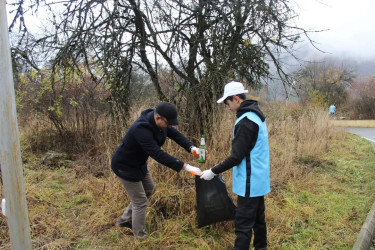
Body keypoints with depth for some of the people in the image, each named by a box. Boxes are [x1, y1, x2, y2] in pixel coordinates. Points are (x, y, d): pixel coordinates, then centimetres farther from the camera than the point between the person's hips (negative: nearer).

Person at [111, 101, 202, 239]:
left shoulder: (159, 122, -11)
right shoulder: (142, 129, -38)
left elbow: (175, 134, -8)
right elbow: (158, 155, -43)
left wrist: (192, 148, -26)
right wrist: (186, 167, -44)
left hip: (139, 163, 9)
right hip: (125, 166, -9)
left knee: (149, 189, 24)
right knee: (140, 201, 2)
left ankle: (126, 219, 38)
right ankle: (140, 236, 24)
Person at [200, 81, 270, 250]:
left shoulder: (245, 121, -22)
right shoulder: (256, 115, 8)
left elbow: (236, 157, -22)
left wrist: (213, 172, -12)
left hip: (249, 182, -10)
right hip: (259, 179, 10)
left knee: (243, 224, -1)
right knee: (258, 218, 21)